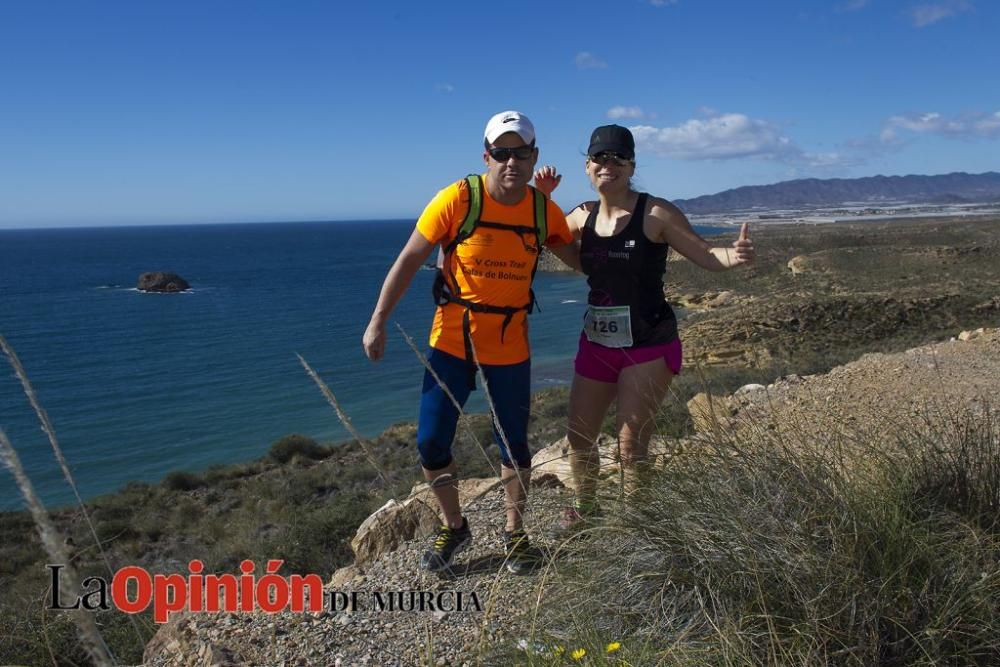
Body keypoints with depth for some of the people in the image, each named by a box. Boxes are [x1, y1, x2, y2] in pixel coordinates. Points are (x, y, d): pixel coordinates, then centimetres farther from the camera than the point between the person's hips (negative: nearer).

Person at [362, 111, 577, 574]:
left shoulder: (545, 211, -5)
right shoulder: (458, 199, -15)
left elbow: (578, 260, 12)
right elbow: (409, 261, -9)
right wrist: (378, 322, -8)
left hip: (510, 345, 2)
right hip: (451, 339, -1)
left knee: (514, 446, 10)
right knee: (431, 443, 1)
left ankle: (515, 535, 32)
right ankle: (454, 528, 26)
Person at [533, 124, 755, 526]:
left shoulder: (655, 214, -11)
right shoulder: (583, 216, 4)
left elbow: (706, 256, -8)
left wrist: (734, 256, -30)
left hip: (648, 345, -5)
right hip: (596, 342, 6)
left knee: (632, 445, 1)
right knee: (579, 437, 14)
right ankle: (586, 508, 38)